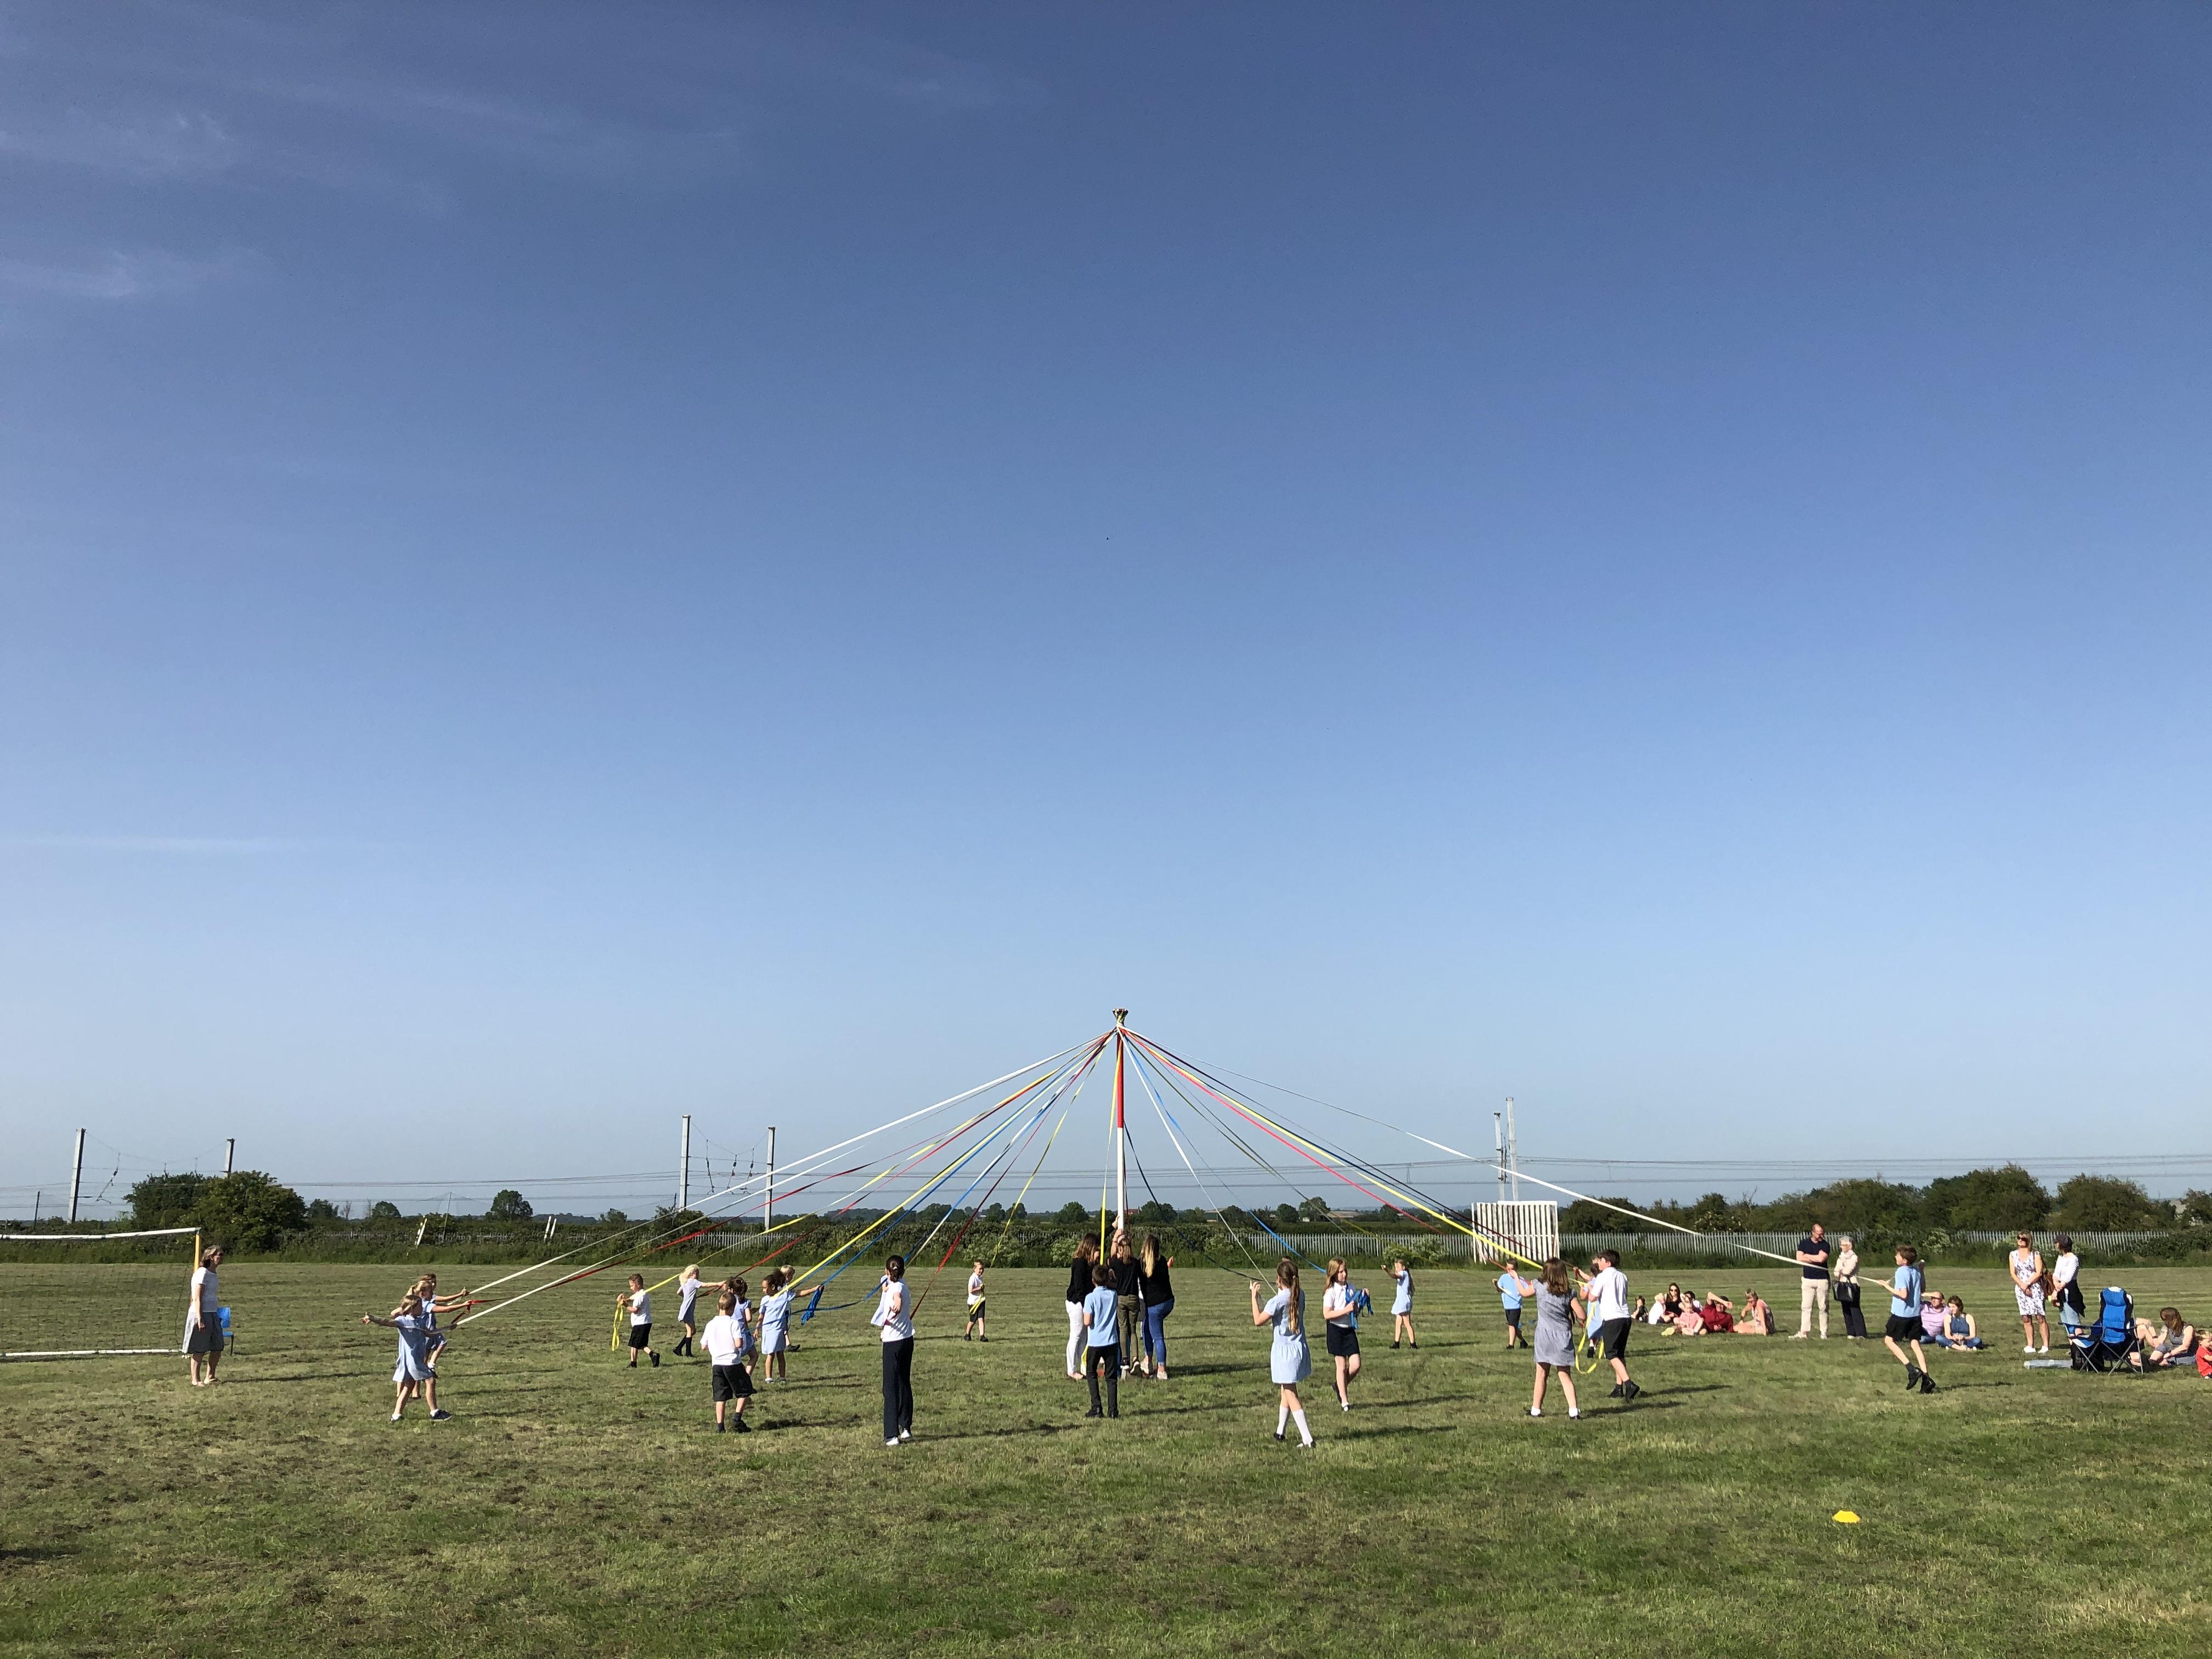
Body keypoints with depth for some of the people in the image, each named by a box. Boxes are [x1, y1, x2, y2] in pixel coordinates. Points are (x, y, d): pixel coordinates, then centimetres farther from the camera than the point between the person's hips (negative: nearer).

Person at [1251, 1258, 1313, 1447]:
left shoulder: (1278, 1300, -19)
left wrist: (1254, 1297, -5)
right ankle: (1280, 1431, 33)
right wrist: (1281, 1290, 26)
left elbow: (1258, 1320, -13)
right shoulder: (1300, 1295, 0)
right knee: (1286, 1391, 21)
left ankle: (1307, 1438, -7)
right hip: (1300, 1348, 7)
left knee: (1290, 1395, -2)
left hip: (1284, 1351, -7)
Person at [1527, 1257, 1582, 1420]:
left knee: (1542, 1374, 7)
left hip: (1545, 1335, -1)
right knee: (1565, 1375, 7)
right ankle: (1574, 1409, -2)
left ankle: (1536, 1409, 14)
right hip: (1563, 1336, 1)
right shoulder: (1569, 1292, 0)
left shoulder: (1540, 1286, -3)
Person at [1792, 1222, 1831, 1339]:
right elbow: (1799, 1258, -7)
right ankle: (1803, 1333, -1)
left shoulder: (1825, 1245, 1)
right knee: (1805, 1307, -1)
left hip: (1822, 1280, -1)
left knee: (1823, 1308, 1)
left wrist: (1807, 1256, -3)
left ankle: (1824, 1334, 6)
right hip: (1808, 1280, 1)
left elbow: (1821, 1258, -16)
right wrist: (1817, 1259, -9)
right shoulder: (1803, 1243, 6)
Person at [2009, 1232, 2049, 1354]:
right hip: (2020, 1288, 3)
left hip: (2035, 1288, -3)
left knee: (2040, 1317, -8)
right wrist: (2022, 1286, -9)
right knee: (2026, 1318, 3)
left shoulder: (2036, 1254, 0)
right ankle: (2030, 1346, 7)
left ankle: (2046, 1346, -7)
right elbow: (2013, 1273, 4)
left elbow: (2038, 1273, -6)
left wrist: (2027, 1284, -12)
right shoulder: (2013, 1255, 10)